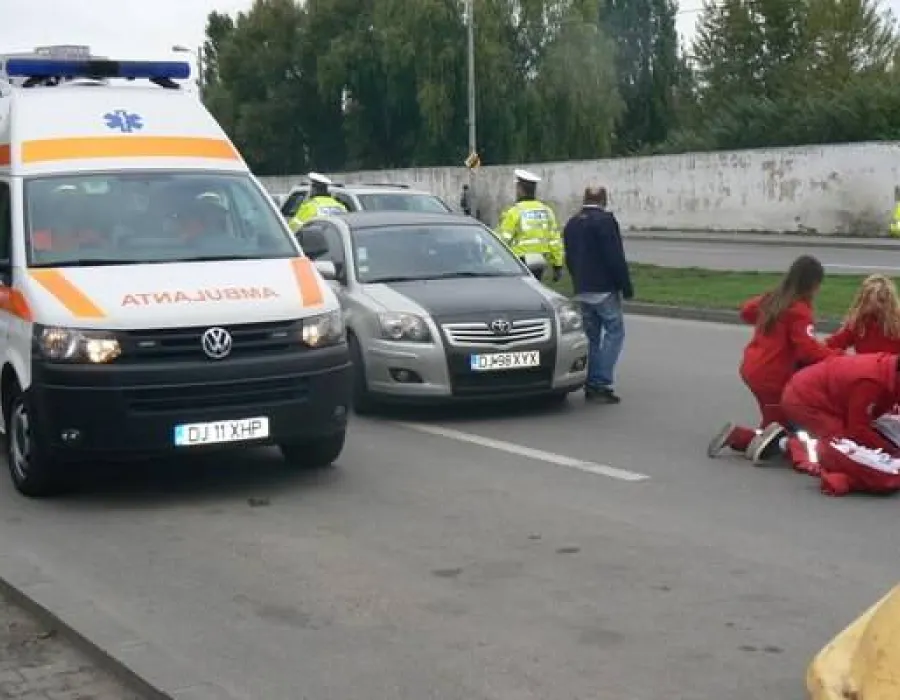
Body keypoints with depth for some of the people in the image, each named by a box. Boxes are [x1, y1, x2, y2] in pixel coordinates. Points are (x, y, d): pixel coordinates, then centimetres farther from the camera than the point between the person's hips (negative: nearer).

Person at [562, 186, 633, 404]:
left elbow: (568, 259, 17)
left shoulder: (571, 224, 12)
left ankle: (591, 385, 12)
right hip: (604, 288, -7)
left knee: (591, 336, 13)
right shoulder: (605, 220, -11)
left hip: (581, 290, 7)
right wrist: (626, 286, -10)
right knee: (614, 331, -3)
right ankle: (602, 383, -13)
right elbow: (616, 257, -15)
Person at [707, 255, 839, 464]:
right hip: (772, 378, -9)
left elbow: (747, 310, 26)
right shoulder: (800, 311, -17)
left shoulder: (772, 298, 7)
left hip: (752, 369, 9)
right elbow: (808, 349, -27)